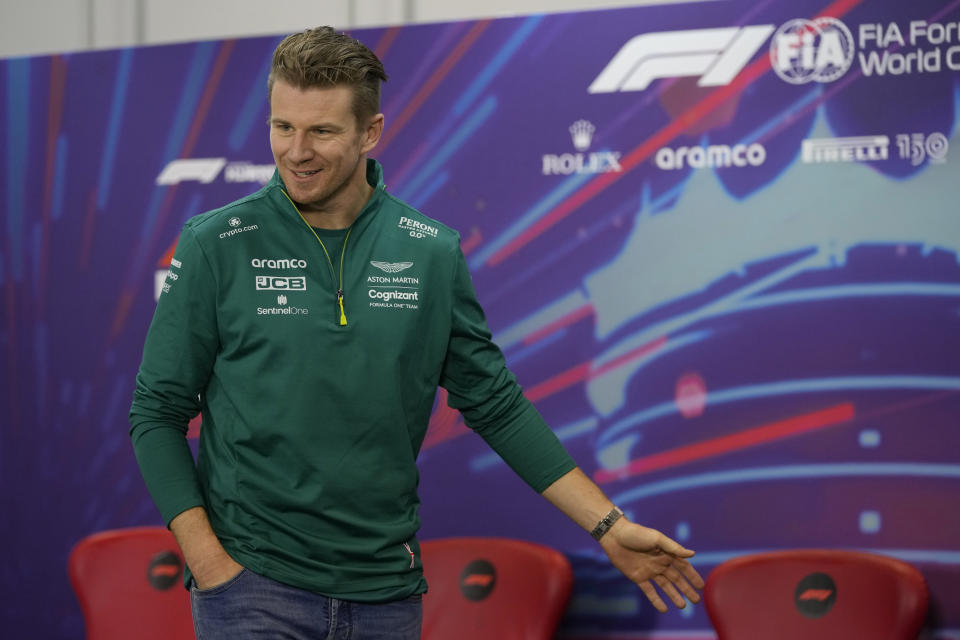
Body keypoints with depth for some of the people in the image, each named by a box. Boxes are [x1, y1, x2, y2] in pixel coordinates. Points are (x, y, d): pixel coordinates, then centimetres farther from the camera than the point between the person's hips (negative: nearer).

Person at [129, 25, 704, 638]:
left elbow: (496, 405, 10)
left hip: (386, 588, 3)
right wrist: (208, 561, -11)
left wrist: (609, 526, 6)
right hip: (254, 585, -2)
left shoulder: (432, 253, 3)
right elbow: (158, 413, -1)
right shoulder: (215, 245, -4)